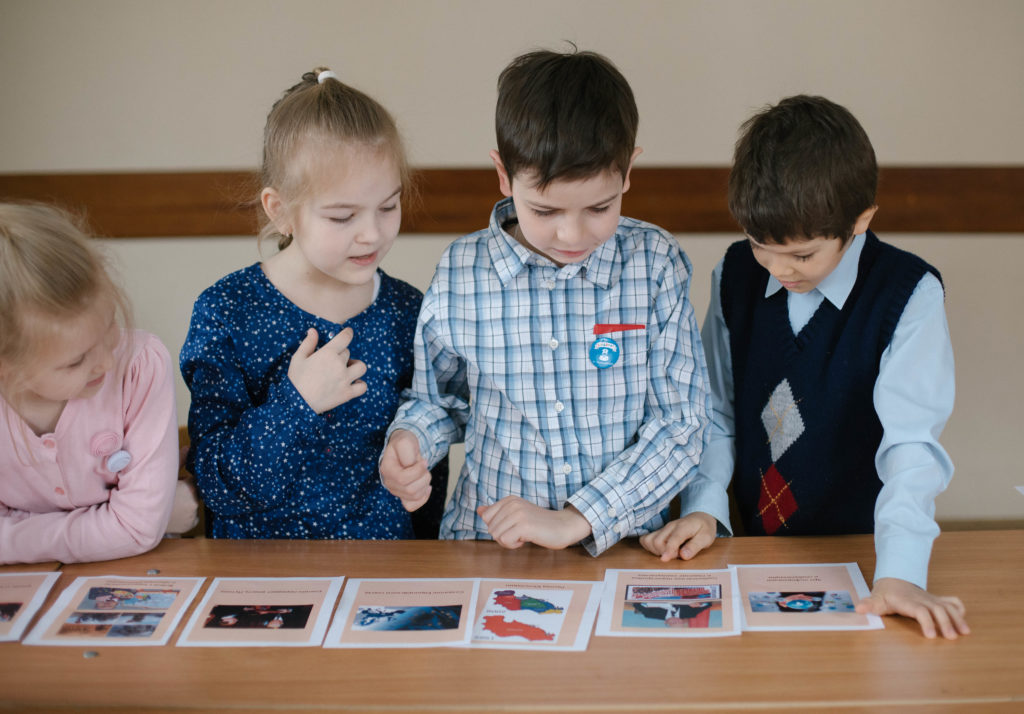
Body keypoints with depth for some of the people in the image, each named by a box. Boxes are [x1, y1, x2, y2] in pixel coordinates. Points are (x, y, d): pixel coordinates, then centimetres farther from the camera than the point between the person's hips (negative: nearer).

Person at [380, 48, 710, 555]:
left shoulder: (656, 264, -5)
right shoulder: (460, 273, -2)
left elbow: (680, 424, -5)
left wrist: (575, 520, -13)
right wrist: (409, 439, -8)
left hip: (622, 545, 2)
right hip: (490, 544, -1)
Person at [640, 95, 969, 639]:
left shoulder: (908, 295, -9)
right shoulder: (735, 277, 3)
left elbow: (911, 441, -18)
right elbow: (714, 413, 9)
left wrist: (899, 574, -30)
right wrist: (704, 507, -6)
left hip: (859, 552, -2)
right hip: (755, 548, 3)